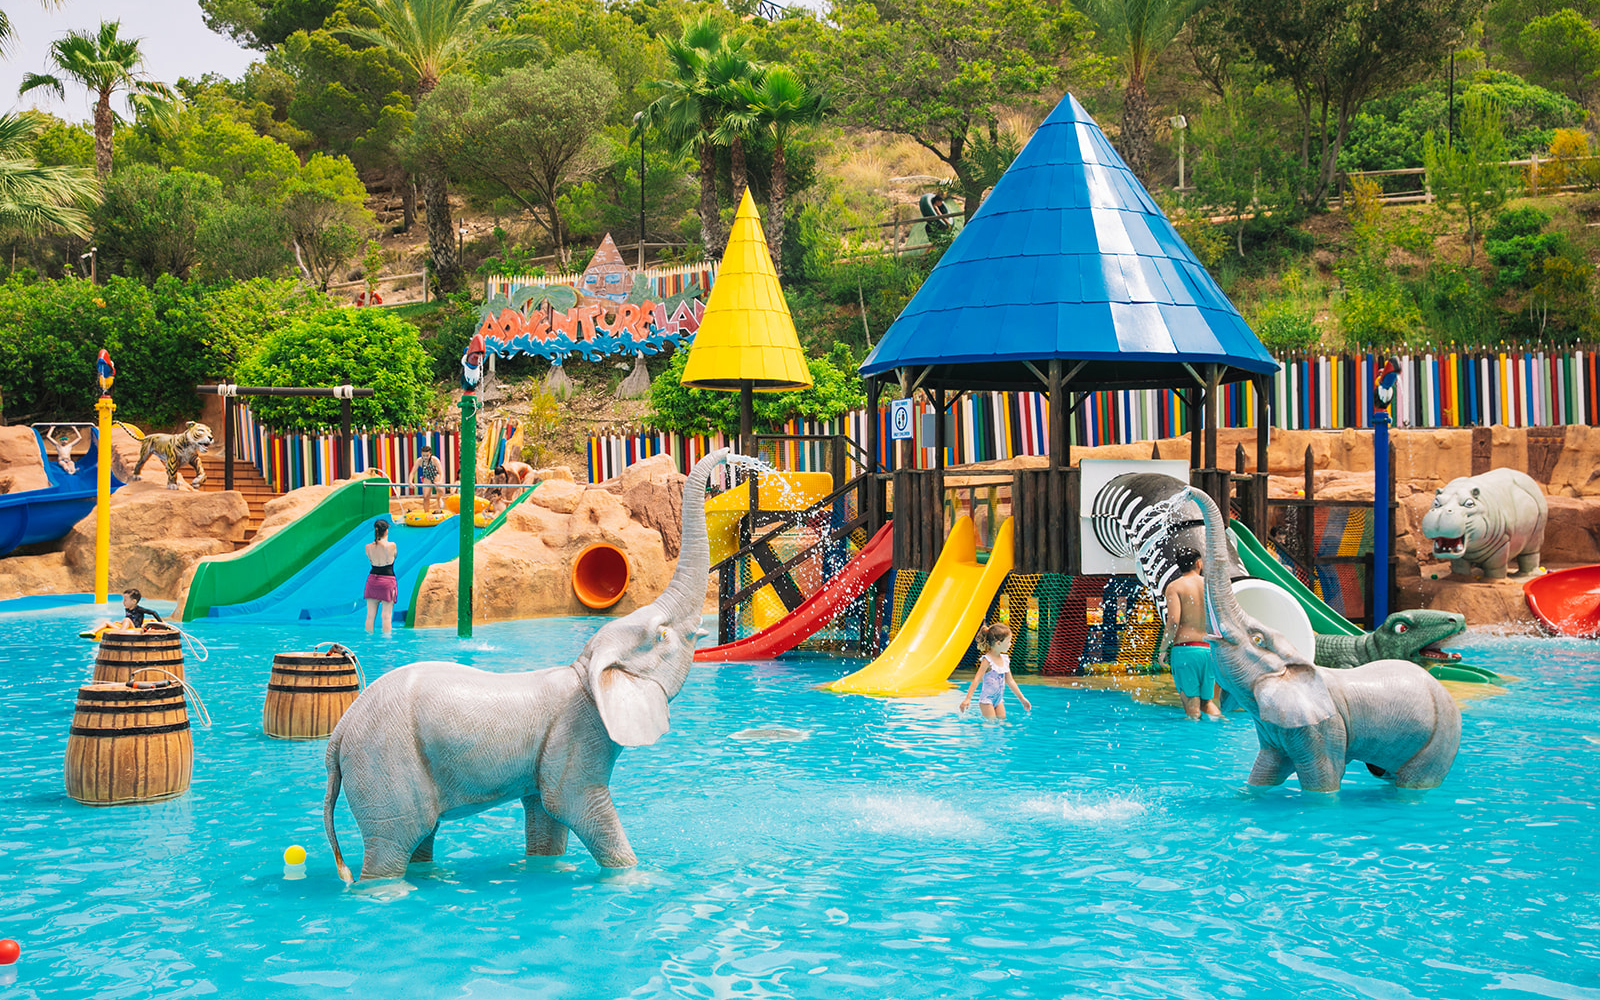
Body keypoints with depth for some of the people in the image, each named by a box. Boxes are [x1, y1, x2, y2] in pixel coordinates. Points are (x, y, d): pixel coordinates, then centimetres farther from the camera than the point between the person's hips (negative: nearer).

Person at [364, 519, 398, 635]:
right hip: (387, 580, -3)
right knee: (386, 616, 0)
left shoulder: (368, 547, -2)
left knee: (370, 615, 10)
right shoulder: (392, 545, -11)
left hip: (372, 579, 3)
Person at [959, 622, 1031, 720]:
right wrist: (968, 699, -30)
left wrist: (1022, 698, 19)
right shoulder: (987, 660, -16)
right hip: (987, 700, -7)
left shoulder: (1005, 659, 6)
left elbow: (1010, 681, 16)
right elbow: (977, 680, -22)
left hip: (999, 699, 7)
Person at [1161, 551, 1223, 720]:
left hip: (1185, 649, -4)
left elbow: (1173, 622, -13)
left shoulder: (1175, 587, -2)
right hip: (1209, 649, 4)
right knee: (1207, 700, 15)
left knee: (1191, 704, -1)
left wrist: (1163, 649, -2)